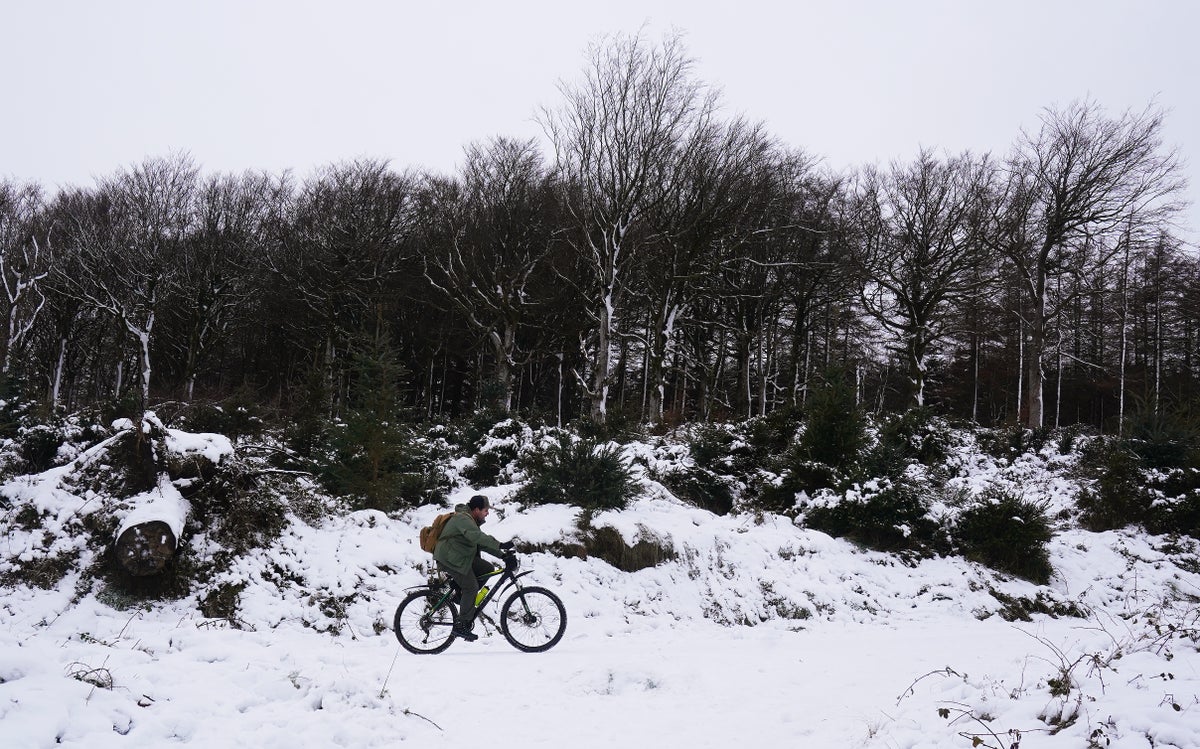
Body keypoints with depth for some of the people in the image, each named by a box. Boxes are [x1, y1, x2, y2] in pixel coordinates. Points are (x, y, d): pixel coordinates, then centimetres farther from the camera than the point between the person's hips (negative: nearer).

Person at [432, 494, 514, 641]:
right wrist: (500, 545, -41)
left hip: (463, 557, 10)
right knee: (471, 587, -11)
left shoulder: (471, 520, 13)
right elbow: (477, 537, -36)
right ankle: (461, 626, -3)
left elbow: (482, 542, 16)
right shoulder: (462, 519, -20)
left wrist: (501, 554, 6)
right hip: (449, 559, -10)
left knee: (487, 568, 2)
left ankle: (464, 596, 11)